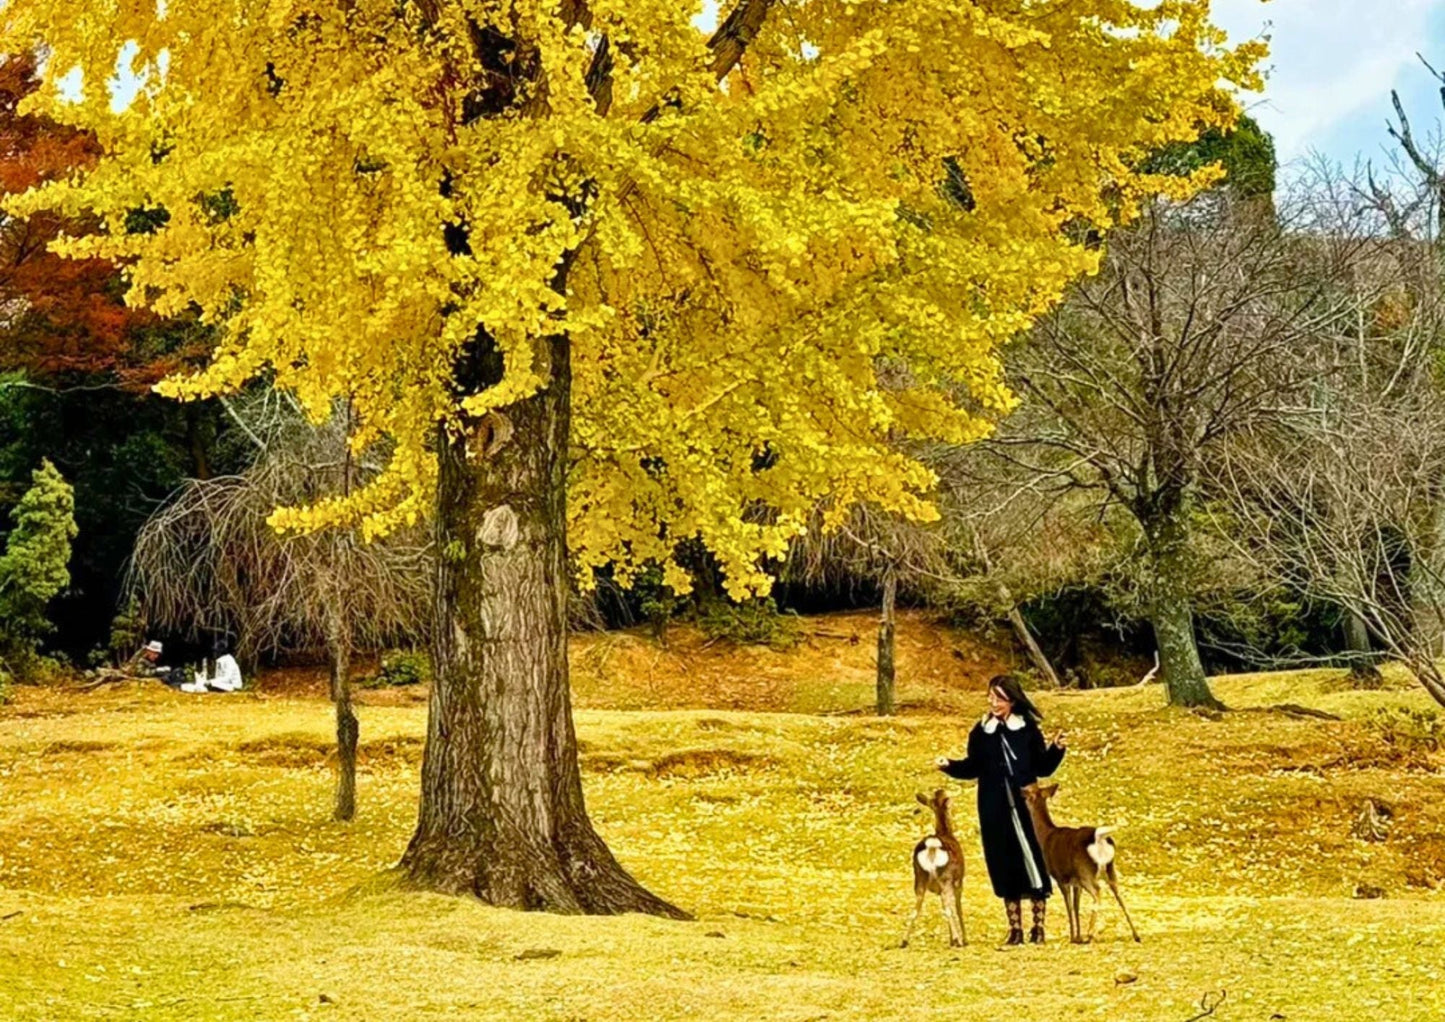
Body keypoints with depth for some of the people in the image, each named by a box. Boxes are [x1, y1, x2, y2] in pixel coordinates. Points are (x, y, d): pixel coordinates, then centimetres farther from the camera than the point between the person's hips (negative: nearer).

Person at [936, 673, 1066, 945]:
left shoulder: (1028, 729, 0)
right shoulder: (981, 731, 6)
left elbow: (1043, 768, 2)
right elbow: (973, 768, 12)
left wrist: (1056, 749, -14)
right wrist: (950, 765, -4)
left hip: (1025, 807, -2)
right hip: (994, 811, 2)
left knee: (1033, 863, -4)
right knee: (1003, 866, 4)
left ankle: (1038, 926, 5)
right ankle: (1015, 927, 13)